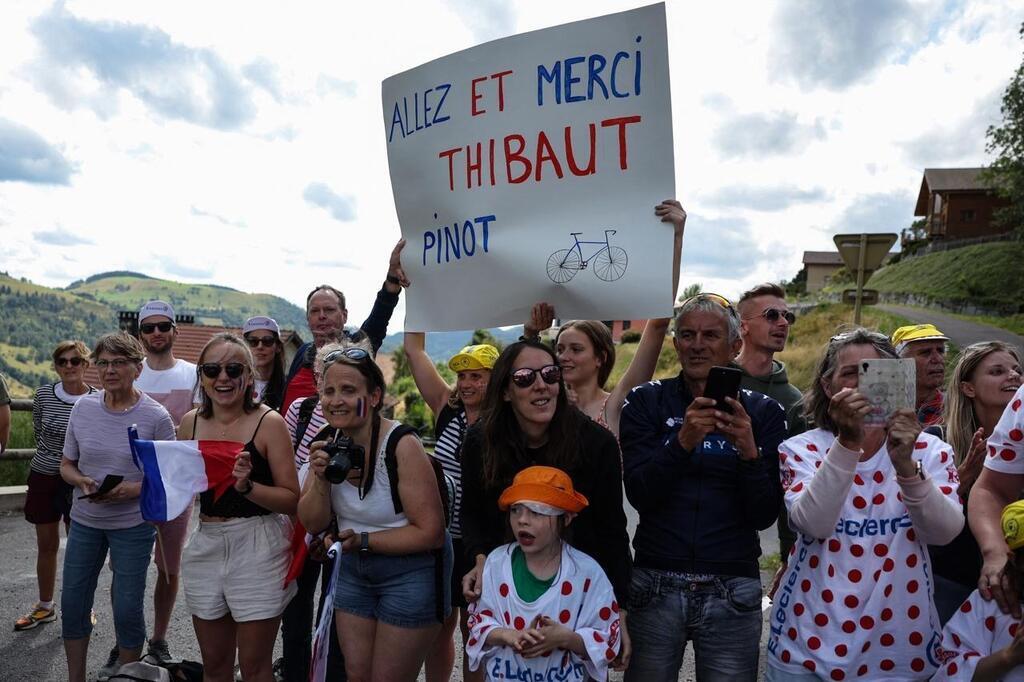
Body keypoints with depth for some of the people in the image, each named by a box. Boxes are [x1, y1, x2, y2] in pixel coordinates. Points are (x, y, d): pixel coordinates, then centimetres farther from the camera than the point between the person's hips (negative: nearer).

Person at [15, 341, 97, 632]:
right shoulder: (44, 395, -4)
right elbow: (38, 433, 12)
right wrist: (52, 456, 12)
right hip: (44, 477, 3)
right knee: (46, 545, 15)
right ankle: (45, 607, 32)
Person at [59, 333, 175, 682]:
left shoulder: (156, 416, -13)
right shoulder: (83, 407, -3)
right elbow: (66, 464, 8)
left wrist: (134, 489, -23)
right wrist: (82, 482, -13)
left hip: (133, 524, -4)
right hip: (85, 521, 4)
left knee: (127, 609, 4)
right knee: (73, 603, 14)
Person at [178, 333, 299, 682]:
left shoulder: (269, 422, -11)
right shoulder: (191, 423, 4)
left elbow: (292, 500, -12)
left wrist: (247, 486, -26)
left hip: (257, 548, -5)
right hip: (205, 545, 5)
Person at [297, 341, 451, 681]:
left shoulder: (401, 446, -25)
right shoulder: (326, 442, -6)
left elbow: (430, 533, -23)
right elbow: (314, 523, -2)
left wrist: (363, 540, -19)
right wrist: (320, 478, -20)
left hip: (411, 573, -6)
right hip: (354, 570, 6)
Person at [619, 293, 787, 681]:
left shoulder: (763, 411, 1)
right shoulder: (646, 402, -1)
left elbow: (764, 516, -4)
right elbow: (639, 495, -10)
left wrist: (749, 452, -20)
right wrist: (683, 441, -25)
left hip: (733, 593, 0)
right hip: (655, 586, 0)